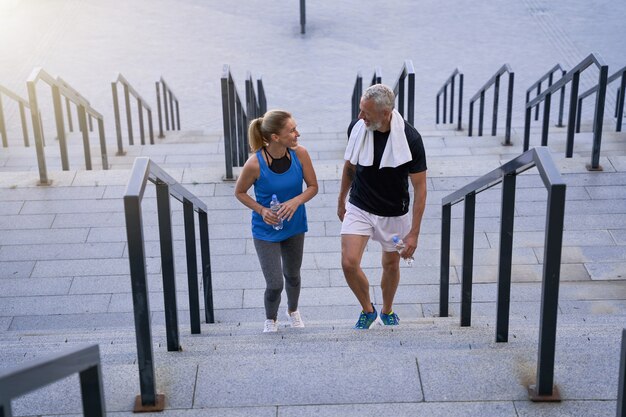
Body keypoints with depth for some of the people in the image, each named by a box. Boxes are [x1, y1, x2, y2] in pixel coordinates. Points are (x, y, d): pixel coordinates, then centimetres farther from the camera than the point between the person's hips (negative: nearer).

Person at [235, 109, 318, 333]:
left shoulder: (300, 154, -18)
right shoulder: (255, 164, -26)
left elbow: (313, 186, -5)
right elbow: (239, 192, -8)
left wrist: (296, 201, -24)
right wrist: (261, 210, -22)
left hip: (294, 226, 3)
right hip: (266, 230, -3)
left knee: (292, 275, 22)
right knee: (274, 284, -3)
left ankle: (293, 310, 53)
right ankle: (271, 319, 30)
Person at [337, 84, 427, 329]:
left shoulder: (409, 138, -23)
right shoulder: (356, 128, -13)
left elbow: (420, 187, -16)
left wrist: (414, 233, -18)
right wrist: (341, 201, 17)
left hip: (394, 214, -1)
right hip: (359, 208, 2)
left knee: (391, 266, 16)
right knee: (349, 263, -12)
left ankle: (387, 312, 43)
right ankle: (367, 310, 14)